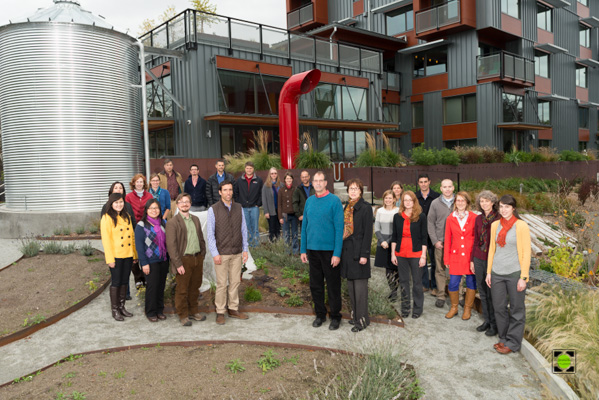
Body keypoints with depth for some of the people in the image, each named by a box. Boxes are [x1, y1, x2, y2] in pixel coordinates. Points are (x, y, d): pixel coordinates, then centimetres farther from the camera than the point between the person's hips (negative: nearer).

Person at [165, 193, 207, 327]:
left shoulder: (196, 219, 12)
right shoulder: (172, 222, -8)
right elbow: (171, 245, -12)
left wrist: (202, 256, 11)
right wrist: (178, 264, -16)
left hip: (197, 258, 6)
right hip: (184, 260, -5)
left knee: (195, 288, 15)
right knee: (182, 290, 3)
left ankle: (193, 311, 29)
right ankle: (183, 315, 17)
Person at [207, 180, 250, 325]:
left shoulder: (239, 208, 6)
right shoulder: (213, 210, -4)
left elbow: (243, 230, 10)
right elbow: (210, 234, -5)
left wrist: (245, 249, 6)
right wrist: (215, 253, -10)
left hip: (237, 253, 4)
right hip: (221, 253, -3)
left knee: (235, 282, 10)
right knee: (222, 284, 0)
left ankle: (233, 309, 22)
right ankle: (220, 312, 13)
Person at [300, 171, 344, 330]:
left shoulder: (334, 201, -8)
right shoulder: (309, 201, 8)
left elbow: (339, 228, -11)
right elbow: (304, 226, 13)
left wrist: (337, 253, -15)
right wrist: (303, 250, 9)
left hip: (329, 250, -5)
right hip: (312, 250, 5)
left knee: (333, 285, 5)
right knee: (315, 284, 13)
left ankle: (335, 316, 20)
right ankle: (320, 314, 28)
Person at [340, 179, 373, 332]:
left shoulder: (365, 208, -9)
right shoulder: (347, 207, 12)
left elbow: (368, 233, -12)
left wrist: (364, 254, -16)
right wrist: (342, 250, 12)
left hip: (358, 250, -7)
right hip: (347, 250, 7)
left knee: (360, 285, -2)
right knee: (351, 284, 14)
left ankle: (362, 319, 6)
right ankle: (355, 314, 26)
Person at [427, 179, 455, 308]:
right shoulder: (435, 203, 5)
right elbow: (430, 223, 6)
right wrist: (435, 241, -2)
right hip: (440, 242, 0)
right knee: (440, 269, 2)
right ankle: (440, 296, 11)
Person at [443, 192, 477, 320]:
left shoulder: (474, 218, -2)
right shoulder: (450, 218, 3)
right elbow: (447, 240, 6)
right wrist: (446, 259, 5)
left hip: (471, 255, -1)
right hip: (455, 255, 1)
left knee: (471, 282, 8)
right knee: (453, 283, 1)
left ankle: (468, 308, 27)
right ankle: (454, 307, 23)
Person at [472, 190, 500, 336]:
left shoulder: (499, 219, -9)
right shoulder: (478, 219, 6)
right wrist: (472, 259, 12)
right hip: (479, 259, 5)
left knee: (492, 293, 2)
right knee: (482, 291, 12)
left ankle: (494, 324, 17)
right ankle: (487, 320, 26)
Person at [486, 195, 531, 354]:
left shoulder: (521, 226, -8)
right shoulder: (495, 225, 6)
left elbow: (526, 253, -8)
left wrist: (523, 277, -11)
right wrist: (489, 272, 11)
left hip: (514, 273, -5)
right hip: (497, 273, 5)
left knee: (516, 309, 7)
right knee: (499, 307, 12)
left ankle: (513, 342, 19)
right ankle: (504, 338, 28)